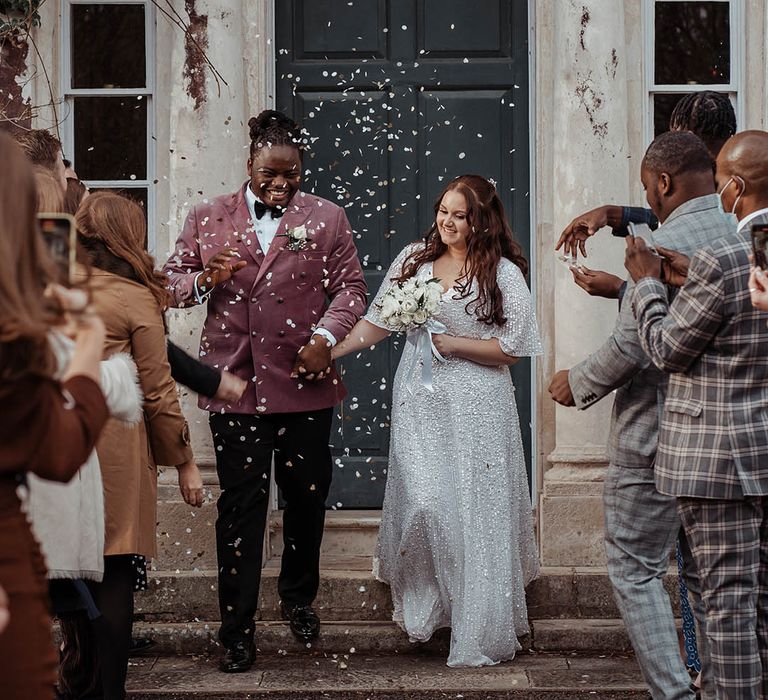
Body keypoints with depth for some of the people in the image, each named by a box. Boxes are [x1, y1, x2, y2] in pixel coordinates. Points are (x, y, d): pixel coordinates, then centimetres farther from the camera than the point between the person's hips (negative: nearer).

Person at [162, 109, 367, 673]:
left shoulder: (327, 219, 6)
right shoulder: (208, 218, 8)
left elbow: (350, 288, 5)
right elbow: (172, 280, 10)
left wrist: (326, 336, -13)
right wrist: (204, 278, -12)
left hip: (305, 384, 1)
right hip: (235, 386, -1)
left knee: (307, 498, 13)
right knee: (241, 506, 0)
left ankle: (299, 597, 37)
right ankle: (237, 633, 6)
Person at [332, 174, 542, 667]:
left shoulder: (504, 274, -4)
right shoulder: (414, 261, 9)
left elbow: (510, 349, -7)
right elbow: (378, 320, 14)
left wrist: (446, 342, -13)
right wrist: (331, 351, 8)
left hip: (476, 407, -3)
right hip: (419, 402, 3)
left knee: (475, 513, 0)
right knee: (422, 502, -7)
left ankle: (481, 634, 12)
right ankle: (423, 603, 17)